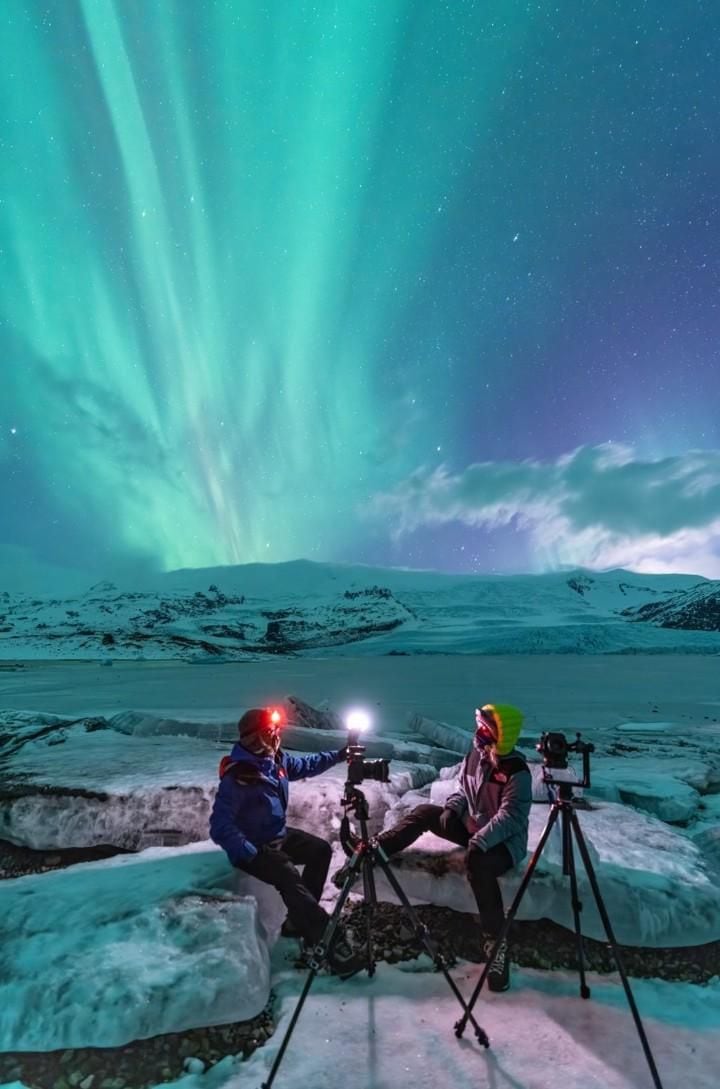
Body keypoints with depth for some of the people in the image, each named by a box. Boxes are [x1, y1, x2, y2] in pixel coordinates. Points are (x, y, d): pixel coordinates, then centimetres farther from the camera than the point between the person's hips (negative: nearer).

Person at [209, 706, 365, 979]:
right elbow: (220, 828, -29)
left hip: (279, 835, 9)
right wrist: (252, 855, -29)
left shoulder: (277, 760, -3)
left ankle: (299, 919, 14)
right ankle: (333, 942, -27)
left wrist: (340, 755, 3)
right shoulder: (236, 778, -28)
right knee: (289, 877, -30)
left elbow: (308, 765, 14)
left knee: (321, 850, 8)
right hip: (254, 848, -9)